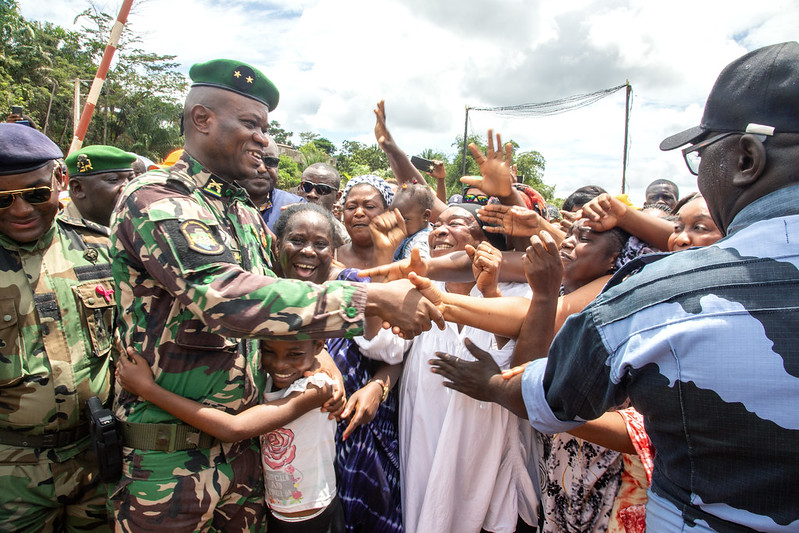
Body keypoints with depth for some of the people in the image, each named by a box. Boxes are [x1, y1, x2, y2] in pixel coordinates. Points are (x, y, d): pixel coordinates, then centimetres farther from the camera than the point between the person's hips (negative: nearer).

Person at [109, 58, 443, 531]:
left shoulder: (247, 215, 9)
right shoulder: (154, 200, -17)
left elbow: (271, 296, 14)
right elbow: (226, 295, -32)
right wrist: (371, 299, -33)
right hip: (171, 457, -6)